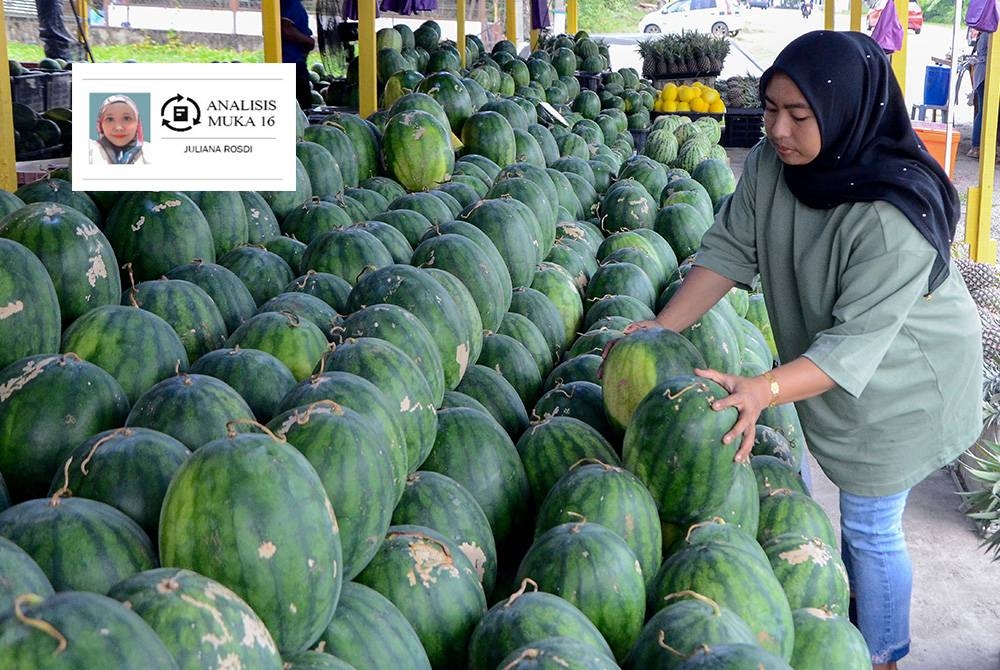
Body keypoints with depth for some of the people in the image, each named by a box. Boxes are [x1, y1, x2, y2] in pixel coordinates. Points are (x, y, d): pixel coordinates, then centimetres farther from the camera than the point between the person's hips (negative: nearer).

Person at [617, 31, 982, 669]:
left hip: (899, 382, -6)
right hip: (826, 363, 7)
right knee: (859, 506, 25)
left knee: (870, 526, 6)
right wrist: (664, 327, -16)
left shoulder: (895, 216, -36)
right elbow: (729, 249, -7)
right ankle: (855, 611, 47)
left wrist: (762, 391, -49)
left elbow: (857, 342, -37)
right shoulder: (771, 162, -15)